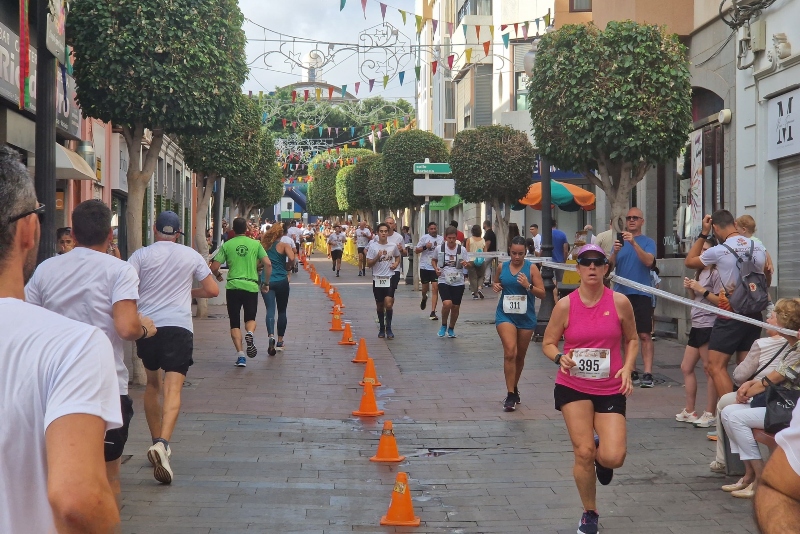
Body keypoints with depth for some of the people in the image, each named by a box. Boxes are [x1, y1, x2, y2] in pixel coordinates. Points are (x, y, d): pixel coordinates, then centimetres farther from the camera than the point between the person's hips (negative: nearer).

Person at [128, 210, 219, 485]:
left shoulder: (141, 255, 4)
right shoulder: (191, 256, 8)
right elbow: (212, 290, 9)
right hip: (179, 327, -1)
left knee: (152, 384, 22)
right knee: (172, 389, -12)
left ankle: (157, 442, 27)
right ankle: (162, 443, -33)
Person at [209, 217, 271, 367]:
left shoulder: (227, 245, 2)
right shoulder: (255, 244, 4)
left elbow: (214, 267, -1)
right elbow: (268, 264, -4)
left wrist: (218, 276, 20)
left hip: (233, 286, 0)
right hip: (251, 286, 0)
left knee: (235, 323, 7)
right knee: (250, 318, 16)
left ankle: (240, 355, -5)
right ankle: (249, 333, -19)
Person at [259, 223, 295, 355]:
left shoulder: (263, 246, 5)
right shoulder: (284, 245, -3)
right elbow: (291, 258, -19)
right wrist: (287, 268, 0)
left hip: (266, 281, 1)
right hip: (281, 281, -1)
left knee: (270, 309, -8)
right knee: (282, 311, 14)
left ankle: (271, 336, -32)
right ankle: (280, 341, 21)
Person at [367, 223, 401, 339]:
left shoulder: (393, 246, 2)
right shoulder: (373, 246, -3)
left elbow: (398, 256, 22)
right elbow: (368, 264, -2)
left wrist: (396, 263, 2)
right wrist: (377, 257, -18)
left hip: (389, 278, 0)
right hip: (377, 279, 0)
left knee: (388, 303, -15)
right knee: (379, 305, 10)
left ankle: (388, 328, -2)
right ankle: (382, 328, 26)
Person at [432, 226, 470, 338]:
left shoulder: (462, 250, -2)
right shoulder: (440, 249, -1)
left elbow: (468, 264, 4)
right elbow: (434, 260, 16)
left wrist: (466, 264, -20)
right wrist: (436, 268, -4)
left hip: (458, 282, 1)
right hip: (444, 281, -1)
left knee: (455, 307, 5)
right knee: (447, 303, -21)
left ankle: (451, 329, 27)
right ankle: (444, 325, 4)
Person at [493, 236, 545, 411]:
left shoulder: (531, 268, -4)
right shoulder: (502, 267, 3)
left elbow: (542, 293, -6)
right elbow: (496, 283, 22)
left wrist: (528, 286, -23)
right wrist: (495, 286, -1)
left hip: (526, 317, 0)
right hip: (505, 315, 0)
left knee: (520, 356, 14)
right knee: (510, 352, -17)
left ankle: (514, 388, 37)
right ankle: (510, 395, -16)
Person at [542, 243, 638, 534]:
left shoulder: (619, 302, -5)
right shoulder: (565, 305, -6)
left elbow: (632, 339, 9)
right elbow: (548, 343, 3)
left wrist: (627, 368, -7)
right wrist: (560, 357, -19)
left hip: (611, 390, 0)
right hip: (573, 387, 0)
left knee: (613, 459, -12)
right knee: (583, 453, -5)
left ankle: (601, 457, 29)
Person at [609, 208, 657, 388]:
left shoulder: (648, 242, 2)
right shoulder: (620, 241, 13)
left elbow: (649, 261, -16)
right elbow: (610, 265, 6)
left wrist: (633, 243, -25)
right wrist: (615, 252, -14)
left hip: (641, 293, -4)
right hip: (620, 292, 4)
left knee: (644, 335, -9)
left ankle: (648, 373, -14)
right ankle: (631, 370, 16)